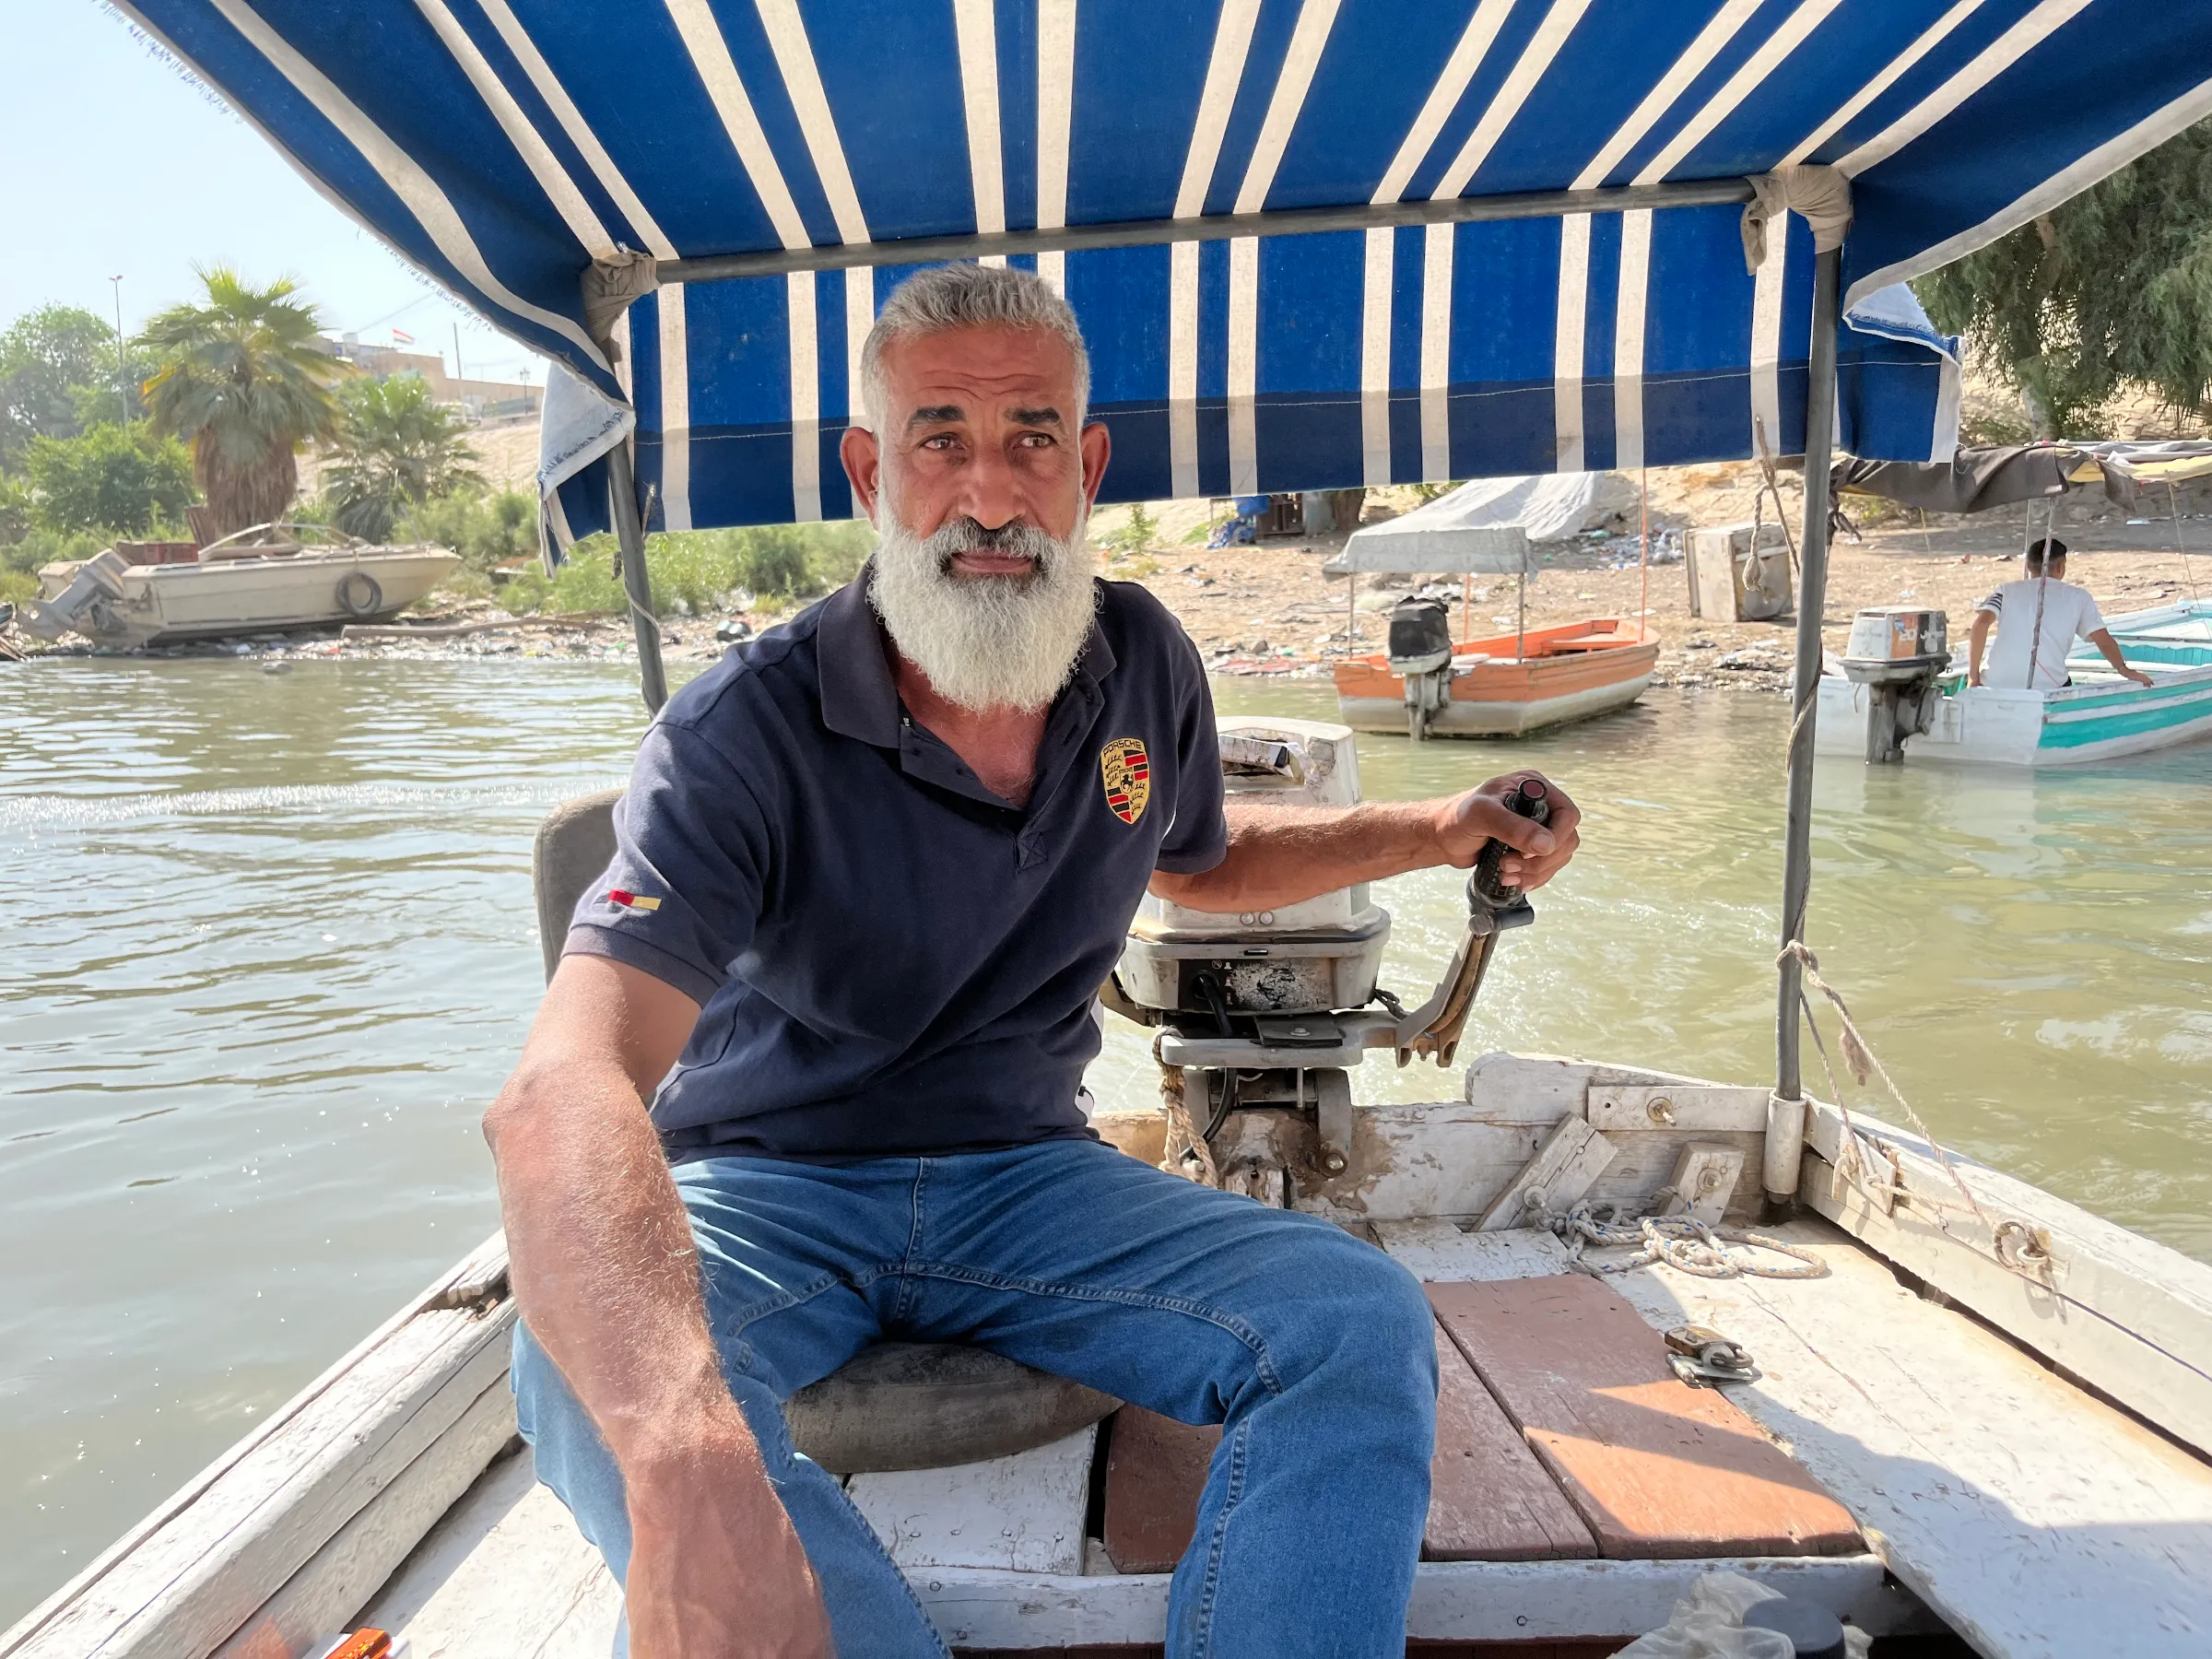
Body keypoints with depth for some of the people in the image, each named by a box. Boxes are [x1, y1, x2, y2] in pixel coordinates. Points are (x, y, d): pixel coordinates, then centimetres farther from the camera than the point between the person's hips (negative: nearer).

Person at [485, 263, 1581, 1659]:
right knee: (596, 1376, -36)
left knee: (1362, 1321, -21)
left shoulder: (1146, 665, -2)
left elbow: (1198, 862, 21)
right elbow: (562, 1096, -35)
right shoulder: (746, 733, -20)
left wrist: (1442, 830, 7)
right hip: (766, 1188, -2)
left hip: (1025, 1176, 4)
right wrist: (684, 1458, -54)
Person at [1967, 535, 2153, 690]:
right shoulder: (2078, 597, 16)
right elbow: (2103, 640, 13)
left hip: (1997, 686, 1)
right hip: (2047, 688, -1)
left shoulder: (2008, 590, 16)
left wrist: (1973, 676, 2)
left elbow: (1981, 622, -1)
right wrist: (2124, 670, 30)